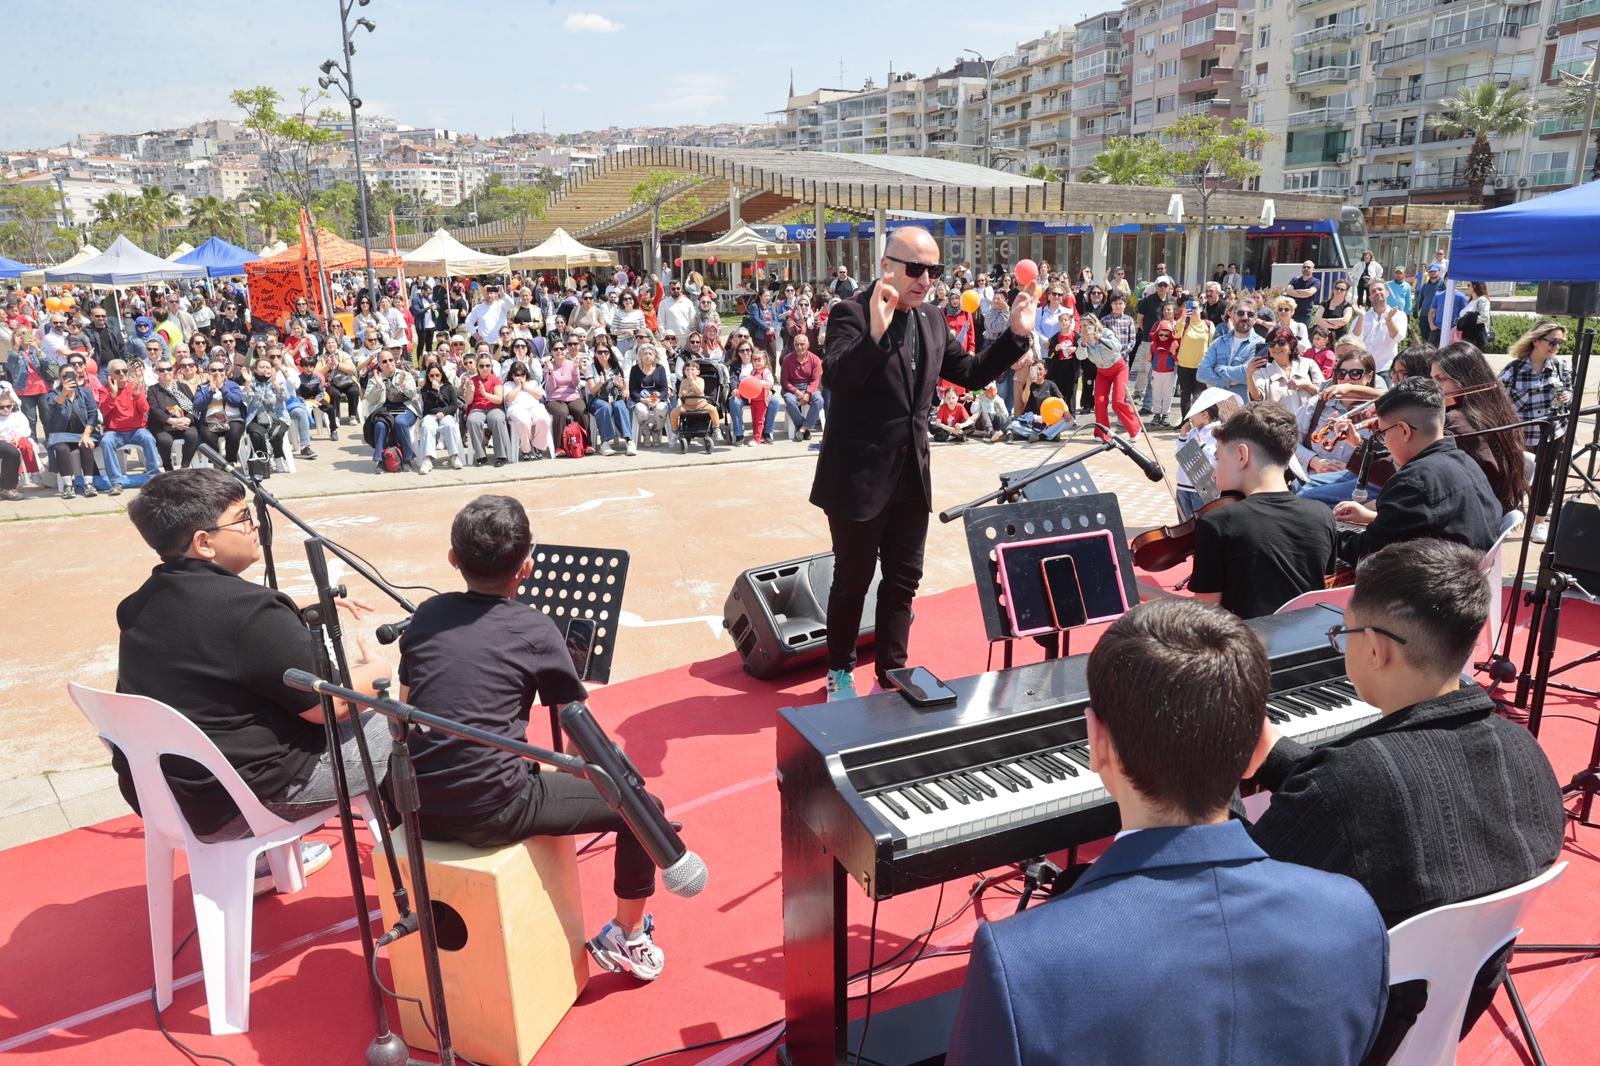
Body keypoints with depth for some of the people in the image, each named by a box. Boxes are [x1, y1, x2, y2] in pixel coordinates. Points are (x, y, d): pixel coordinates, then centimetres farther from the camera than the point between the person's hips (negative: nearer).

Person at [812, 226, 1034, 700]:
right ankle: (839, 673, 28)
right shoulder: (851, 313, -14)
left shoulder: (933, 322, 8)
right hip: (859, 477, -6)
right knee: (852, 581, 8)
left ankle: (891, 676, 27)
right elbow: (833, 377, -29)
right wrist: (876, 332, -43)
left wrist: (1016, 335, 4)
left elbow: (972, 374, 16)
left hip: (912, 476, 6)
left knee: (903, 581, 13)